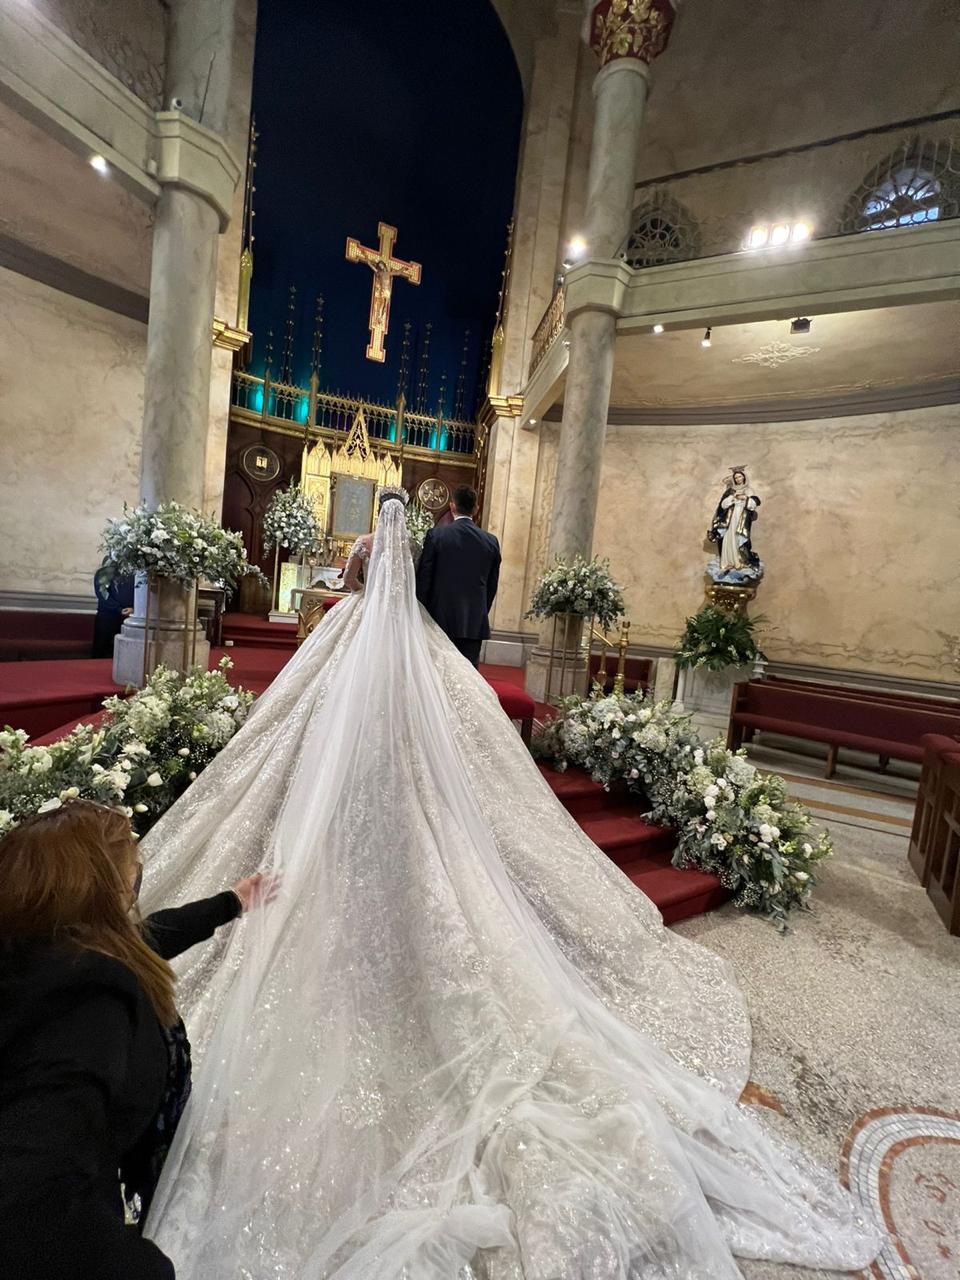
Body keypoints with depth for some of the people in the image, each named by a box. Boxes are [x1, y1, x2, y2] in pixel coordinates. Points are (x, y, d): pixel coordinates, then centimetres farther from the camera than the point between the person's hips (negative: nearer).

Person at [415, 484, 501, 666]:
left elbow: (423, 578, -3)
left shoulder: (436, 535, -5)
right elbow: (492, 585, 8)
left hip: (441, 618, -1)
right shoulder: (491, 541, 2)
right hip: (475, 623, 2)